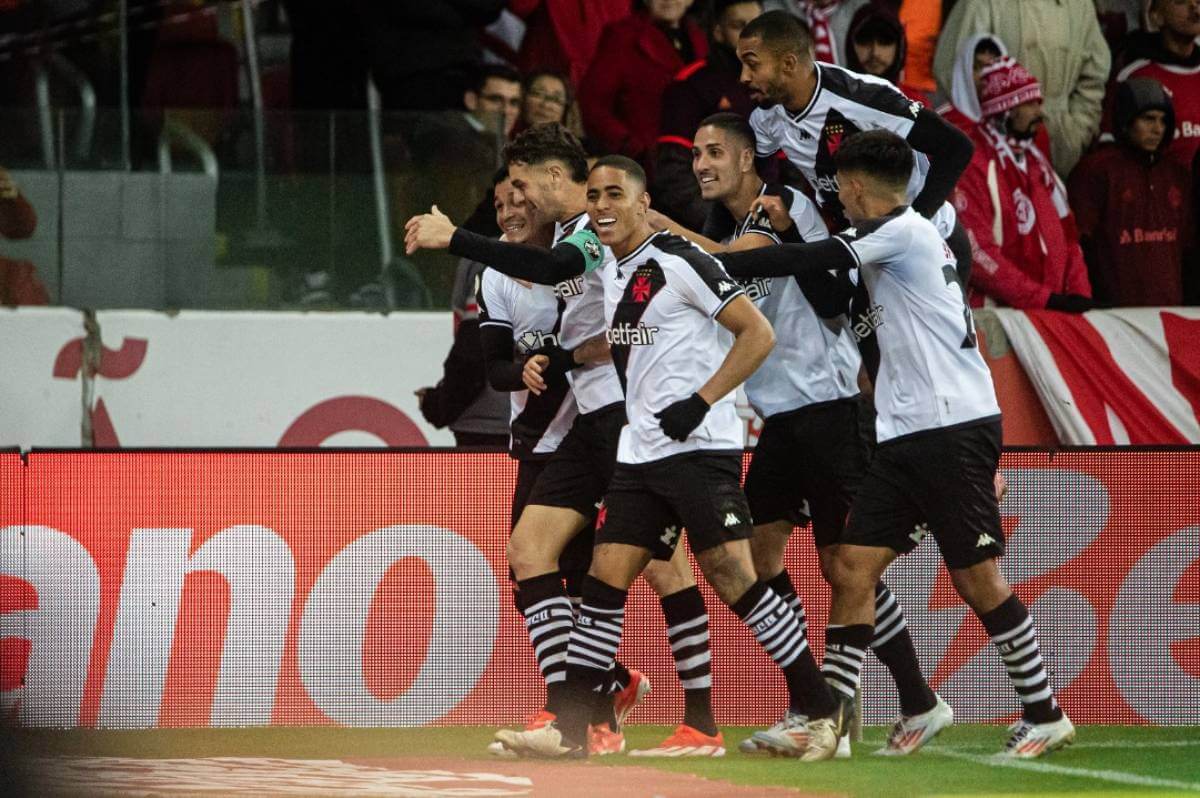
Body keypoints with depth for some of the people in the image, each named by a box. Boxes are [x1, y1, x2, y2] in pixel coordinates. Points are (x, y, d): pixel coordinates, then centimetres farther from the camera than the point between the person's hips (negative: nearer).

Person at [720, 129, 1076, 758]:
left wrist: (716, 263, -14)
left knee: (977, 578, -4)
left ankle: (1044, 716, 7)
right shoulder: (903, 236, 18)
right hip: (905, 436, 9)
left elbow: (808, 262, -17)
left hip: (955, 427, -9)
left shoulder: (903, 229, -9)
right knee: (851, 569, 0)